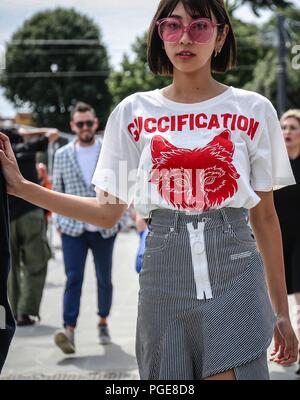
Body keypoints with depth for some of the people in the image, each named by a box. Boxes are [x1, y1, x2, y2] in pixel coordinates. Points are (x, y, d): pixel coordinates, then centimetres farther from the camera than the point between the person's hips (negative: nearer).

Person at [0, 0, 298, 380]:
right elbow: (108, 212, 6)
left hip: (234, 278, -1)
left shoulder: (254, 111, 3)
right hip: (164, 280, 1)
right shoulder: (133, 112, 5)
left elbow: (265, 217, 7)